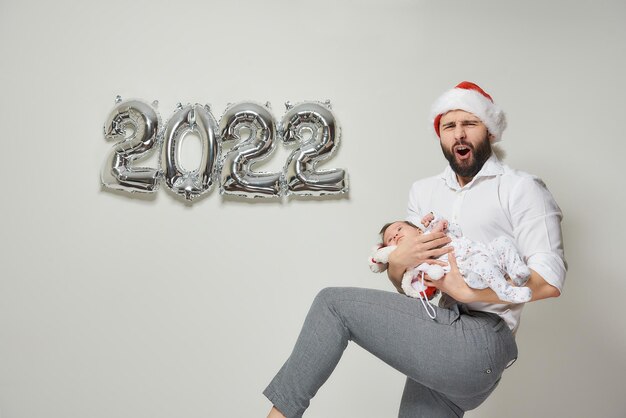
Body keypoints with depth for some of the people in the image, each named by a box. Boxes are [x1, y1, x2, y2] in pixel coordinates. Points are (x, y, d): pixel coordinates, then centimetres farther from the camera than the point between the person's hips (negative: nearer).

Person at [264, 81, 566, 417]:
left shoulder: (520, 189, 0)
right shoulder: (424, 191, 16)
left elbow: (549, 281, -10)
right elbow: (402, 282, 16)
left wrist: (468, 290, -19)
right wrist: (397, 262, -8)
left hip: (478, 341, -6)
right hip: (436, 348, 6)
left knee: (332, 303, -11)